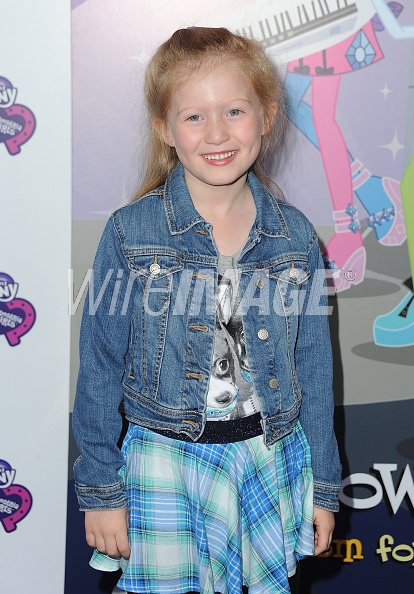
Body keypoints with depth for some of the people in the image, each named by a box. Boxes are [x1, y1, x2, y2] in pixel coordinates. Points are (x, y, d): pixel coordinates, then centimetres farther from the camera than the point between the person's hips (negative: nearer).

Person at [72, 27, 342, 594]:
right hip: (166, 460, -2)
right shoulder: (130, 233, -10)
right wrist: (100, 490, -3)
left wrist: (322, 485, 8)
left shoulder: (296, 237, -3)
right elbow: (99, 368, -4)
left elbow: (314, 368, 4)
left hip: (270, 457, 3)